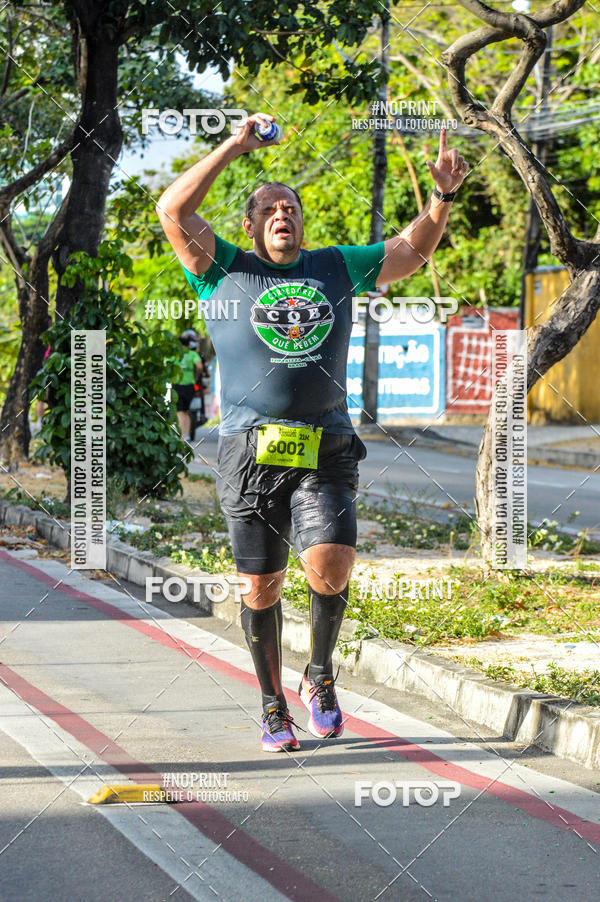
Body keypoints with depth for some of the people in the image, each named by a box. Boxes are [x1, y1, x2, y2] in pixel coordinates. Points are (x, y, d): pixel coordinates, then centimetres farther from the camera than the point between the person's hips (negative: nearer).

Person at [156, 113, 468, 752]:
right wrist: (236, 146, 1)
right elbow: (173, 211, -2)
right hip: (250, 453, -1)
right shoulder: (224, 271, 10)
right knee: (262, 587, 3)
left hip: (325, 455, 1)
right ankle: (273, 706, 20)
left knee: (330, 568, -17)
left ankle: (320, 677, 9)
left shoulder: (336, 267, 18)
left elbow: (413, 249, 20)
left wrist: (442, 196, 3)